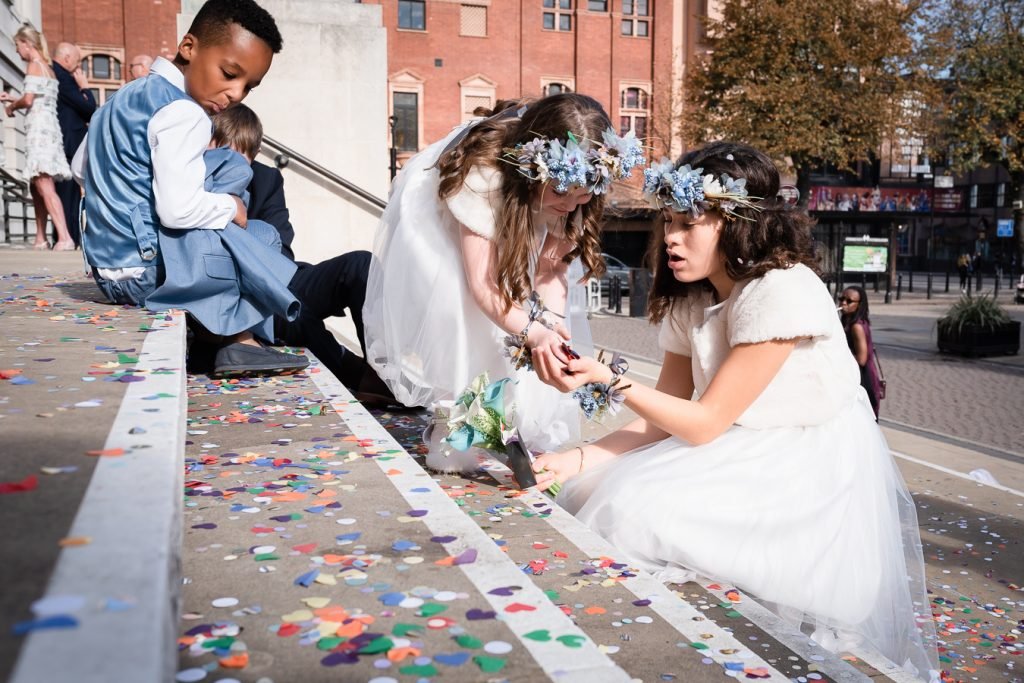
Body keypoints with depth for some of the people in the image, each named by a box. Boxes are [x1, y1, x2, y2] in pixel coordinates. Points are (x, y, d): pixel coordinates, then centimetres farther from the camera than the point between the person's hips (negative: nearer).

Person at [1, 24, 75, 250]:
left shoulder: (34, 65, -5)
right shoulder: (47, 67, 20)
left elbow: (28, 100, -15)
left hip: (39, 128, -9)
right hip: (47, 127, 9)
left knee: (45, 187, -17)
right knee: (36, 188, 12)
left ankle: (65, 238, -26)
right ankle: (41, 239, 15)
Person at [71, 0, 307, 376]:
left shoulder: (127, 96, 14)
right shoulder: (183, 113, -18)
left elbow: (80, 168, 26)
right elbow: (177, 209, -29)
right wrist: (231, 208, -11)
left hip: (108, 268, 10)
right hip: (145, 270, -10)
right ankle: (240, 339, -5)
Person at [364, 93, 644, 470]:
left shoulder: (570, 182, -24)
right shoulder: (483, 173, -41)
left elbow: (552, 263, -19)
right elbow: (482, 284, -42)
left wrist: (551, 317, -37)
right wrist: (533, 333, -55)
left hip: (510, 233, 6)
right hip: (438, 230, -5)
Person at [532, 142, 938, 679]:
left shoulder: (783, 293, -22)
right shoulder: (688, 303, 2)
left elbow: (704, 423, -21)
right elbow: (661, 420, 1)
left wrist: (610, 382, -28)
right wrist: (578, 460, -13)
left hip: (815, 479, -8)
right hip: (743, 461, 8)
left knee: (637, 513, -22)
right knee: (594, 493, -6)